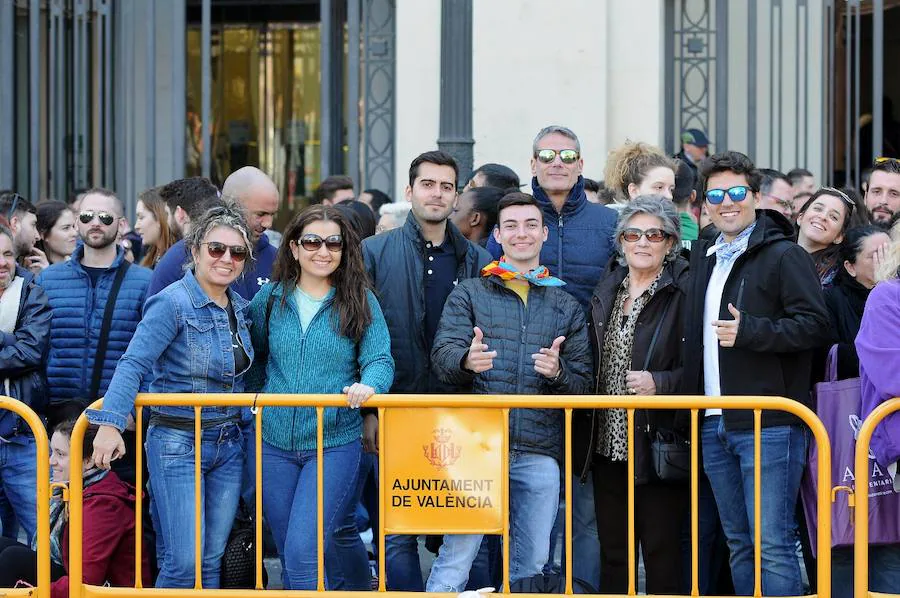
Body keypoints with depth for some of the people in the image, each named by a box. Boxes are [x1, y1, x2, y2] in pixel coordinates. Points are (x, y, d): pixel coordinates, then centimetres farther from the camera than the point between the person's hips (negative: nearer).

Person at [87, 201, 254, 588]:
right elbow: (134, 365, -21)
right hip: (178, 444, -7)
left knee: (212, 561, 8)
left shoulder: (239, 307, 9)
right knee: (183, 563, -11)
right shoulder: (173, 303, -13)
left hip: (228, 444, 7)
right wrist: (110, 424, -31)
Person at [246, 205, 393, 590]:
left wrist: (368, 385, -27)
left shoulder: (360, 302, -1)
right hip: (275, 443, 4)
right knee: (290, 554, 11)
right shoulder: (271, 298, 5)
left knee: (303, 551, -16)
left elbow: (380, 359, -7)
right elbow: (253, 359, 15)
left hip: (335, 445, -3)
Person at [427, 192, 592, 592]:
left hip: (539, 454, 3)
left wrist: (558, 372, -10)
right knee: (456, 556, -8)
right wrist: (467, 360, -25)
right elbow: (442, 356, -2)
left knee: (532, 564, 5)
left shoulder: (567, 307, 17)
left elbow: (583, 383, 13)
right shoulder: (469, 295, 11)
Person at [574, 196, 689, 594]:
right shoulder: (607, 290, 13)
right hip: (608, 444, 6)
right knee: (612, 550, 11)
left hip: (657, 444, -6)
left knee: (661, 549, -1)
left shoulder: (684, 292, -7)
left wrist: (660, 383, -23)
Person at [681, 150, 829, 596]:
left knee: (772, 545, -9)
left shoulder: (783, 255, -6)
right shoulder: (703, 256, 18)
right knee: (739, 545, 12)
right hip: (714, 425, 8)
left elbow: (814, 324, -14)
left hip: (768, 425, -8)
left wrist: (749, 331, -23)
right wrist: (691, 401, 18)